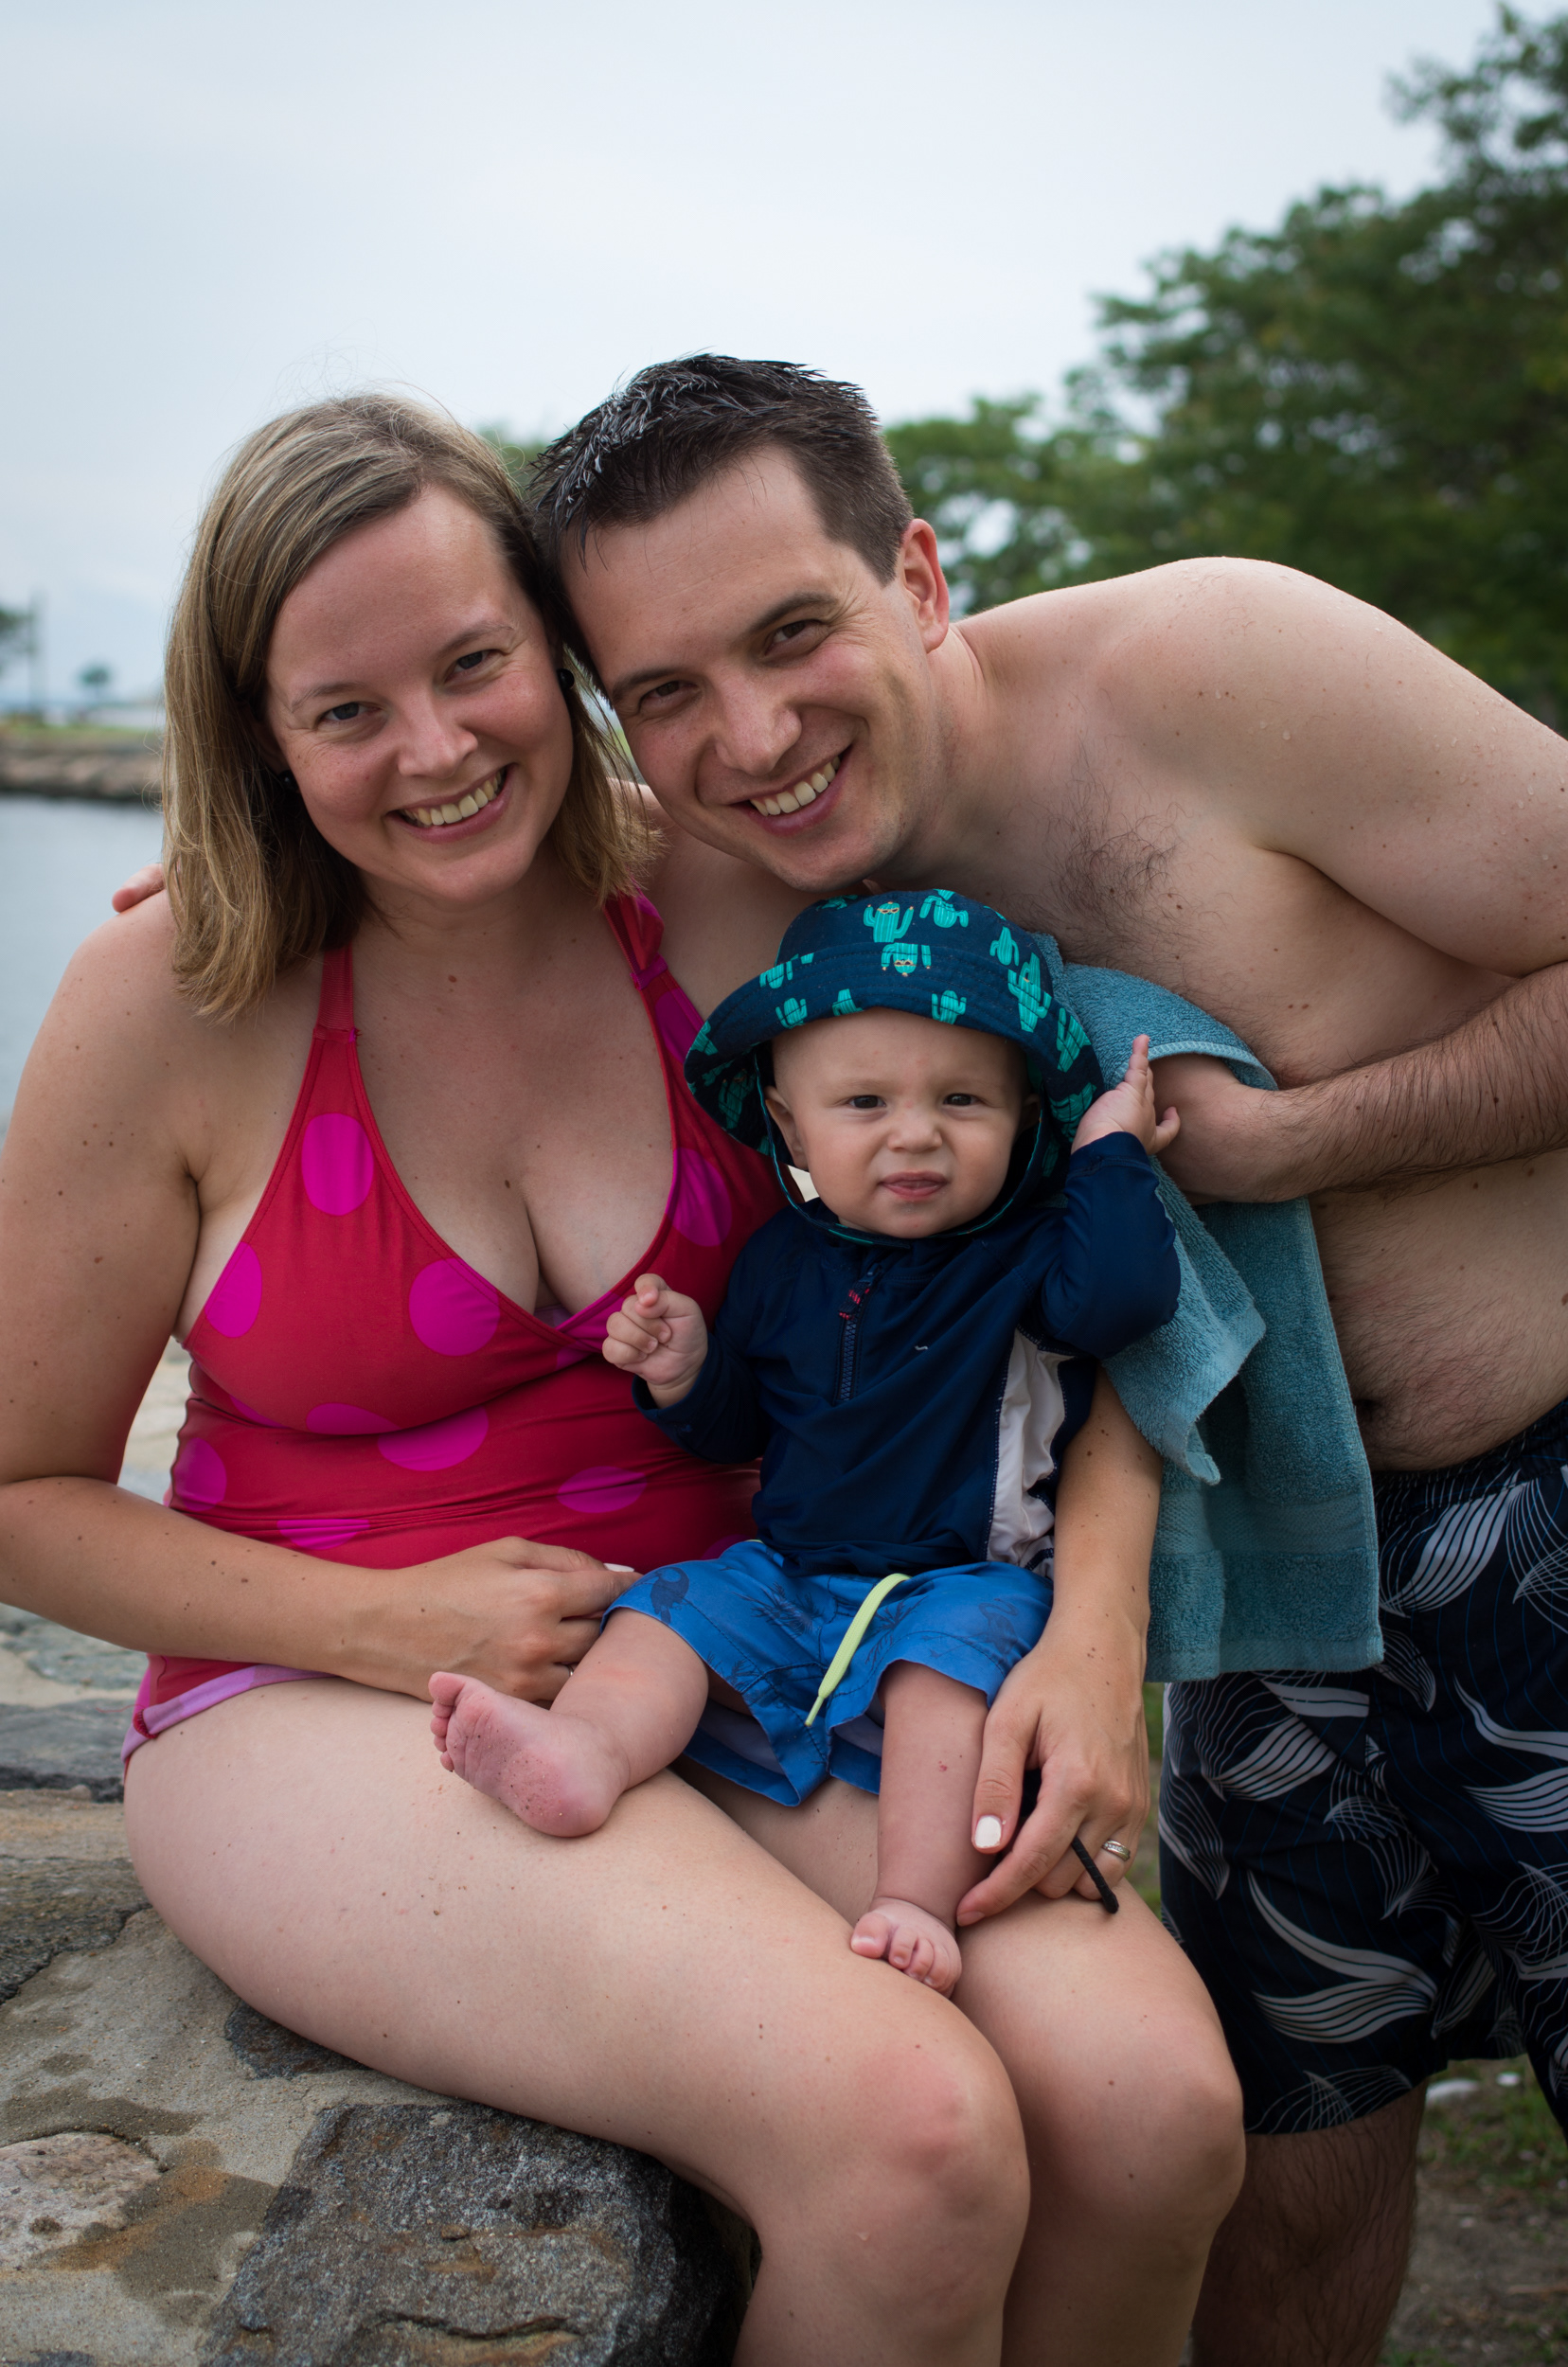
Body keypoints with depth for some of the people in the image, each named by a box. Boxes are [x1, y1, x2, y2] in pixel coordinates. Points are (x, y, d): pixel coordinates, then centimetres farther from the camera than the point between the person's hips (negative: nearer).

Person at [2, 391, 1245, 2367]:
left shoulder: (725, 908, -3)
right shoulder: (174, 1001, -9)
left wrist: (1100, 1610, -13)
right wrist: (396, 1627, -14)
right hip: (328, 1706, -3)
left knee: (1153, 2104, -22)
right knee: (910, 2136, -29)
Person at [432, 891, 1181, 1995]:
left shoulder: (1020, 1260, -4)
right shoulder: (782, 1262, 7)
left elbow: (1127, 1292, -26)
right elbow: (736, 1430, 16)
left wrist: (1111, 1153, -16)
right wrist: (685, 1373, -5)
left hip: (966, 1584, -4)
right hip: (790, 1573, 5)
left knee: (947, 1657, -32)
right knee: (669, 1611, -14)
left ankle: (917, 1898, -34)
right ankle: (584, 1750, -38)